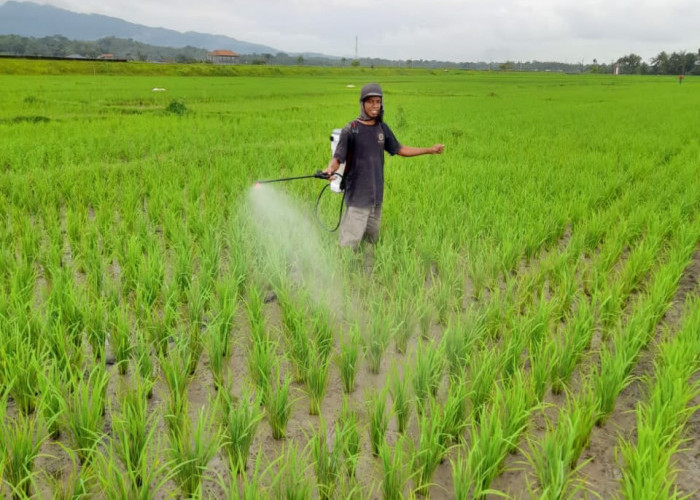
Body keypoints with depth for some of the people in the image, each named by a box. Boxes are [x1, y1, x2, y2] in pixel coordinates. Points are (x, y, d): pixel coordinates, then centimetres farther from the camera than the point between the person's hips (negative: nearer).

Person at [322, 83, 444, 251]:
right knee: (350, 241, -9)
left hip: (377, 195, 6)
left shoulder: (383, 128, 8)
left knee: (372, 238, 16)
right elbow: (338, 158, -14)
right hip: (358, 195, -6)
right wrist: (330, 169, -37)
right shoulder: (351, 130, -10)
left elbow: (399, 149, 19)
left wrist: (430, 150, 20)